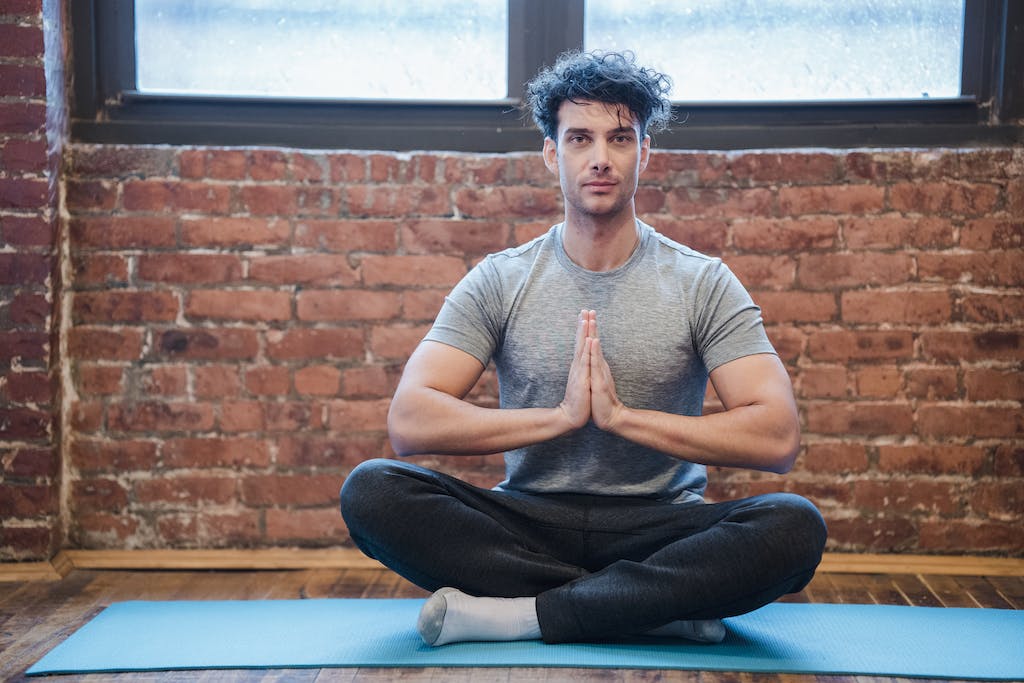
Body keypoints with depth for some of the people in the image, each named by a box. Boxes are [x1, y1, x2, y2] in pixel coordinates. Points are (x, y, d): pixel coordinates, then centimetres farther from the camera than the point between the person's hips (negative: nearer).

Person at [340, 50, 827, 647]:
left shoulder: (703, 283, 1)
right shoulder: (500, 282, 3)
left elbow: (778, 438, -11)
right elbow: (410, 422, -9)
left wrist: (621, 415, -17)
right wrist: (560, 416, -17)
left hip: (658, 530, -1)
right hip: (528, 523, 2)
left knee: (795, 526, -30)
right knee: (372, 492, -25)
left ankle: (516, 614, -26)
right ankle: (664, 605, -22)